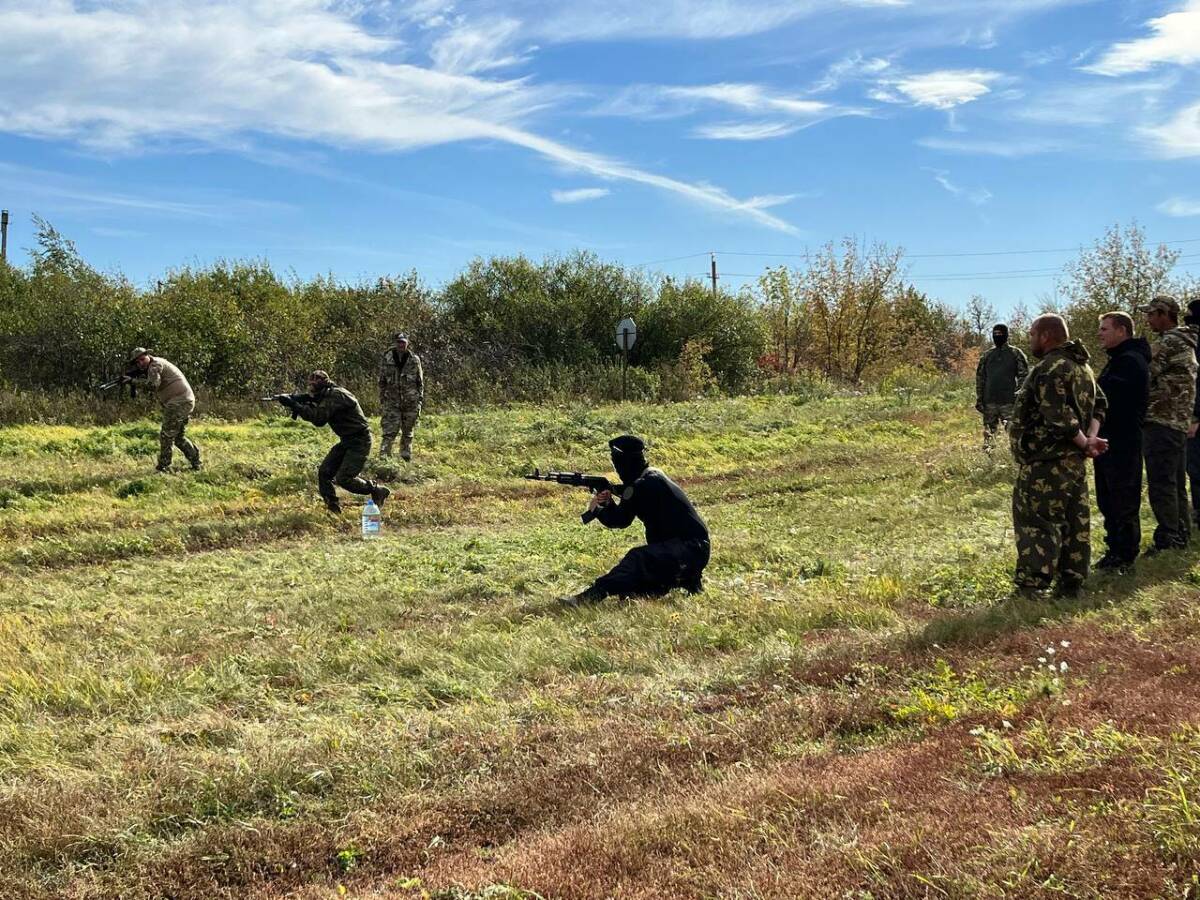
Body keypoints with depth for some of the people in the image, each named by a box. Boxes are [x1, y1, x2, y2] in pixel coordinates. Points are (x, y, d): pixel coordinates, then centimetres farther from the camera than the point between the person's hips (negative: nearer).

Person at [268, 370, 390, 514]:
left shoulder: (336, 395, -22)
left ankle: (378, 491, 3)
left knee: (343, 479, -15)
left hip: (359, 442, -10)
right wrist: (292, 398, -11)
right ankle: (333, 507, 9)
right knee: (324, 472, 1)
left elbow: (319, 418, -28)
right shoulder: (327, 395, 8)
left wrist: (294, 404, -26)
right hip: (346, 441, 10)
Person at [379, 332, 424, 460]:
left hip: (410, 401, 1)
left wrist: (420, 398, 3)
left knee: (408, 431, 11)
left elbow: (420, 381, 7)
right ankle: (384, 455, -13)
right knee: (390, 430, -11)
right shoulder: (387, 359, 0)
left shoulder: (415, 359, 2)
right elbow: (381, 381, 6)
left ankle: (406, 456, 24)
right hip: (392, 401, -1)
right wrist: (382, 399, 3)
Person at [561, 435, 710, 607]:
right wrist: (608, 502, -6)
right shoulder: (652, 478, 12)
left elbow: (620, 520, -15)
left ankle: (592, 596, -43)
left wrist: (596, 509, 1)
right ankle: (684, 578, 12)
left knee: (638, 558, -31)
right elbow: (623, 518, 12)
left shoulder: (644, 485, -18)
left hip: (691, 549, -10)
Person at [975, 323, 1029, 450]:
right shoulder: (986, 356, 12)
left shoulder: (1016, 354, 2)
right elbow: (980, 378, 14)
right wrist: (979, 399, 7)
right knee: (988, 432, 7)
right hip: (990, 402, 4)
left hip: (1009, 402, -3)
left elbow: (1023, 377, -1)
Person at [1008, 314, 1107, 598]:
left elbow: (1058, 415, -24)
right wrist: (1090, 438, -2)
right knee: (1075, 521, 12)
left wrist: (1084, 442, -12)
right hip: (1074, 460, 10)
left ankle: (1032, 586, -6)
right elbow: (1098, 404, 13)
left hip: (1045, 461, -10)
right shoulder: (1082, 366, 15)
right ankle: (1071, 583, 18)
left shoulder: (1050, 368, -16)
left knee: (1035, 521, -6)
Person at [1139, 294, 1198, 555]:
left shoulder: (1169, 343, -14)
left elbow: (1146, 376, -14)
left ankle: (1167, 541, -7)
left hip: (1161, 423, -10)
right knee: (1177, 484, 15)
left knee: (1160, 485, -8)